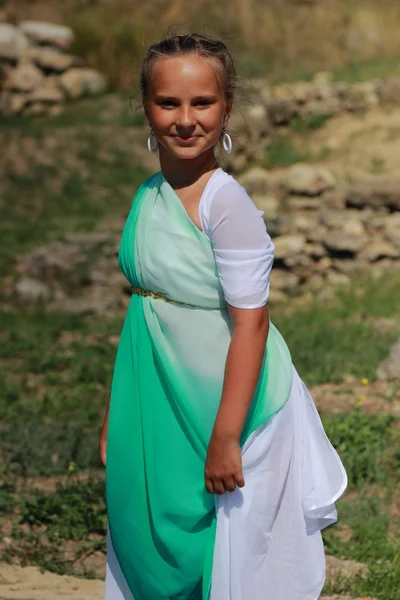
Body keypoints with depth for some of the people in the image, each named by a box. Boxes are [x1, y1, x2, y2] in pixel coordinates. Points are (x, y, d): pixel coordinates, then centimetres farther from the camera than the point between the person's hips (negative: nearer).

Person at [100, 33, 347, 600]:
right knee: (154, 542, 17)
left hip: (225, 401, -7)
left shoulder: (227, 203, -19)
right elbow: (142, 308, 10)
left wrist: (224, 438, -21)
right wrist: (114, 414, 13)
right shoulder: (148, 196, 3)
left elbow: (251, 322, -21)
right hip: (156, 405, 7)